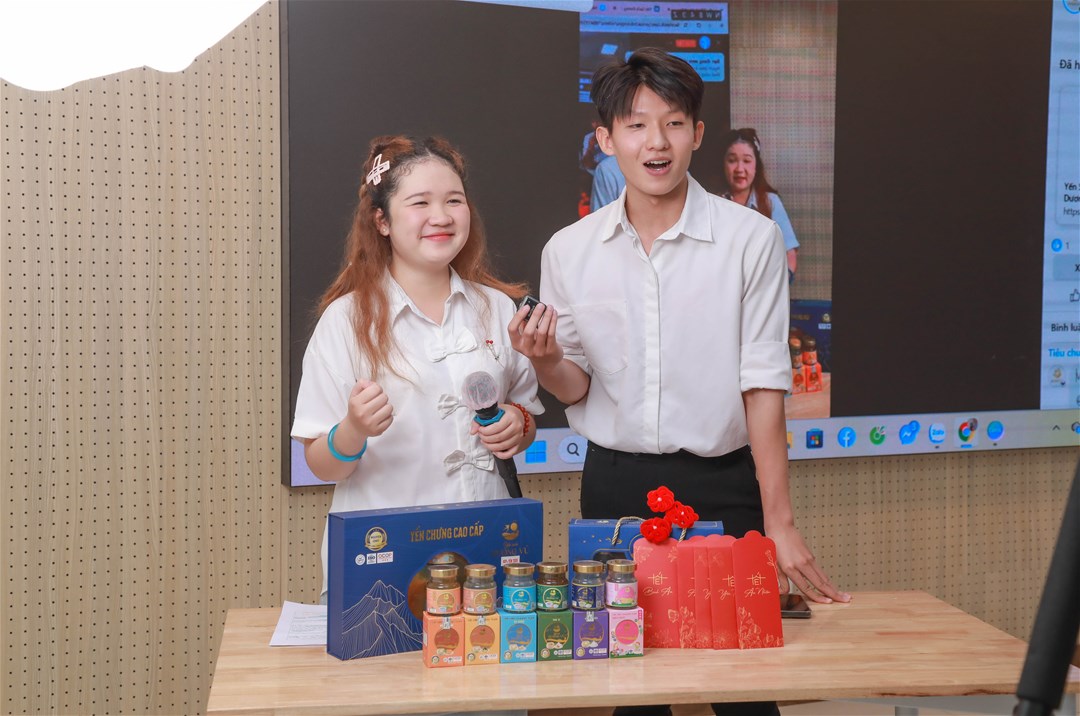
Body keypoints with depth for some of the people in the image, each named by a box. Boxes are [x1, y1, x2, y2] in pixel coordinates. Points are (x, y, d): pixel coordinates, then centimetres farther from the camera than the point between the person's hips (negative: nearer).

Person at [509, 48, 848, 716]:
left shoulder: (751, 239, -6)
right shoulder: (569, 250, 2)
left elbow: (764, 385, -7)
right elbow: (576, 388, 10)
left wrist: (780, 523, -10)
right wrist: (545, 360, -13)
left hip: (722, 485, -2)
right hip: (614, 485, 2)